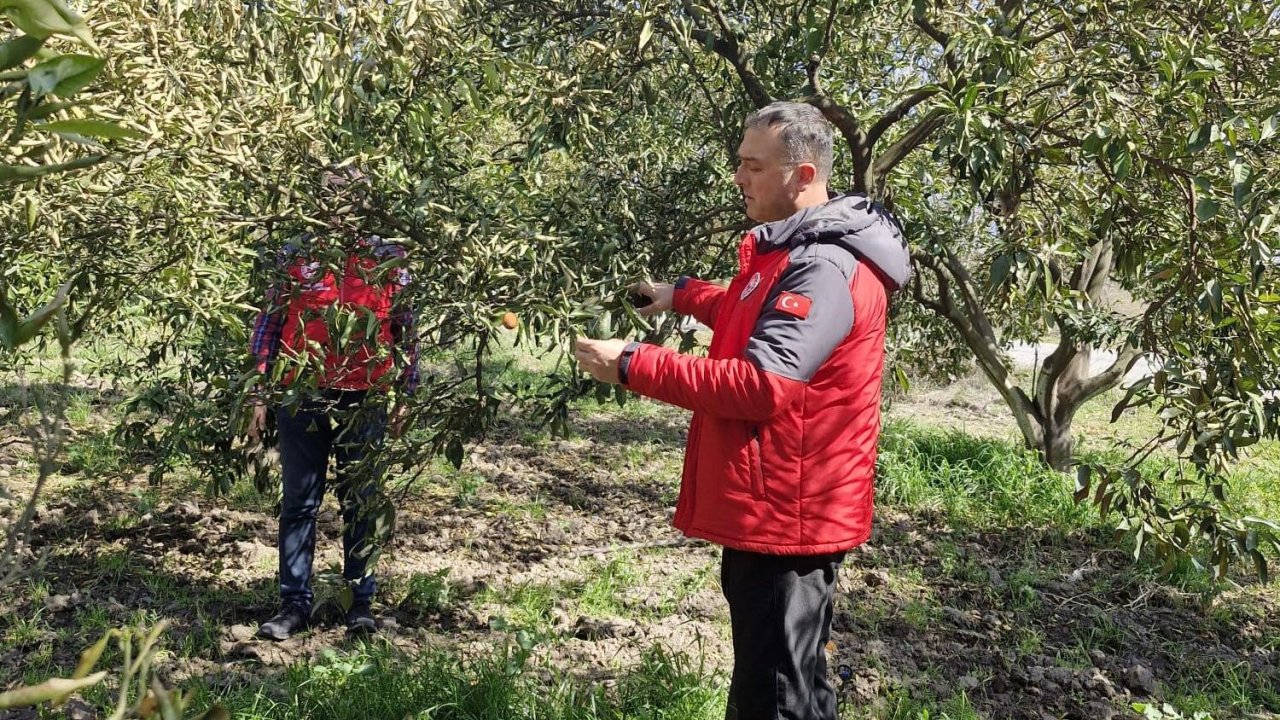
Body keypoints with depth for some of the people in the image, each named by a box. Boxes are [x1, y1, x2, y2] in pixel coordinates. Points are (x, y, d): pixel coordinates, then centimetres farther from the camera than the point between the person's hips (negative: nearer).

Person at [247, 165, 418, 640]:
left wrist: (402, 397, 5)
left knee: (361, 505, 8)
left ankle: (360, 603, 19)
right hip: (301, 398, 1)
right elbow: (268, 326, 6)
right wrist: (261, 396, 2)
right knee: (299, 503, 6)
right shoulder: (295, 258, 5)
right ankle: (294, 603, 16)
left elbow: (404, 330, 8)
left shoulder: (388, 262, 4)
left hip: (364, 401, 0)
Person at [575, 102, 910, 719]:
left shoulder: (824, 267, -21)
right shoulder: (797, 249, 14)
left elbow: (762, 384, -29)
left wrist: (634, 365, -27)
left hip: (786, 516, -11)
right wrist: (681, 295, 25)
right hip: (771, 510, 11)